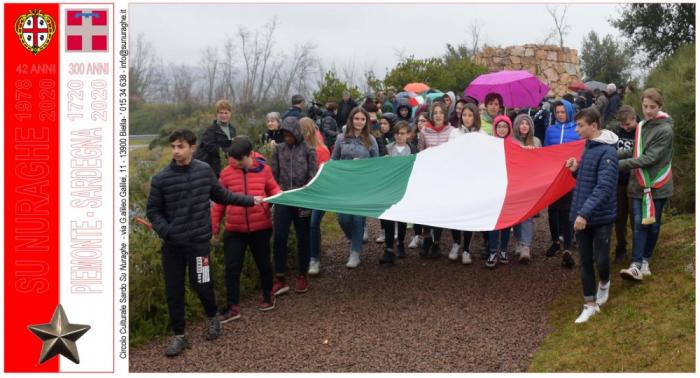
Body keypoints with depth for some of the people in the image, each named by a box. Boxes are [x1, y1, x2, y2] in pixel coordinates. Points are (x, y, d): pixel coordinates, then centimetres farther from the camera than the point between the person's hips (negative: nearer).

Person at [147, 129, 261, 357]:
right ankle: (179, 336, 23)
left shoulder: (205, 170, -4)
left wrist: (249, 200, 15)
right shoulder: (161, 179, -8)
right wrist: (164, 231, -13)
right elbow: (153, 210, 3)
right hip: (171, 245, 1)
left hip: (198, 241, -1)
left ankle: (212, 318, 36)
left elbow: (221, 195, 11)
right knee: (173, 291, 6)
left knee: (201, 285, 5)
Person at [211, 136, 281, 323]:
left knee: (263, 263, 15)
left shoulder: (263, 169, -4)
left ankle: (268, 295, 38)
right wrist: (214, 223, 10)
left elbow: (272, 188, 12)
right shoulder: (227, 172, -3)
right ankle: (233, 307, 15)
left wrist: (278, 195, -11)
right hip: (234, 229, 1)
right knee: (232, 268, 3)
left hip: (260, 227, 0)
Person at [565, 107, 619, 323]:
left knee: (601, 259, 0)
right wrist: (576, 170, -1)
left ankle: (604, 283, 33)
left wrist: (585, 213, -31)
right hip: (582, 215, 7)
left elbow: (604, 187, -25)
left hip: (601, 217, -7)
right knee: (585, 261, 10)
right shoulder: (588, 146, 9)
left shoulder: (608, 151, -17)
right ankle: (590, 304, 20)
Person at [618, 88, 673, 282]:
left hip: (657, 185, -4)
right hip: (639, 184, 4)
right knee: (639, 223, -5)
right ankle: (636, 265, -10)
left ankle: (645, 260, 24)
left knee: (653, 224, 9)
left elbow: (650, 158, -20)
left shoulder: (665, 130, -12)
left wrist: (620, 164, -22)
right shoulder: (641, 126, 8)